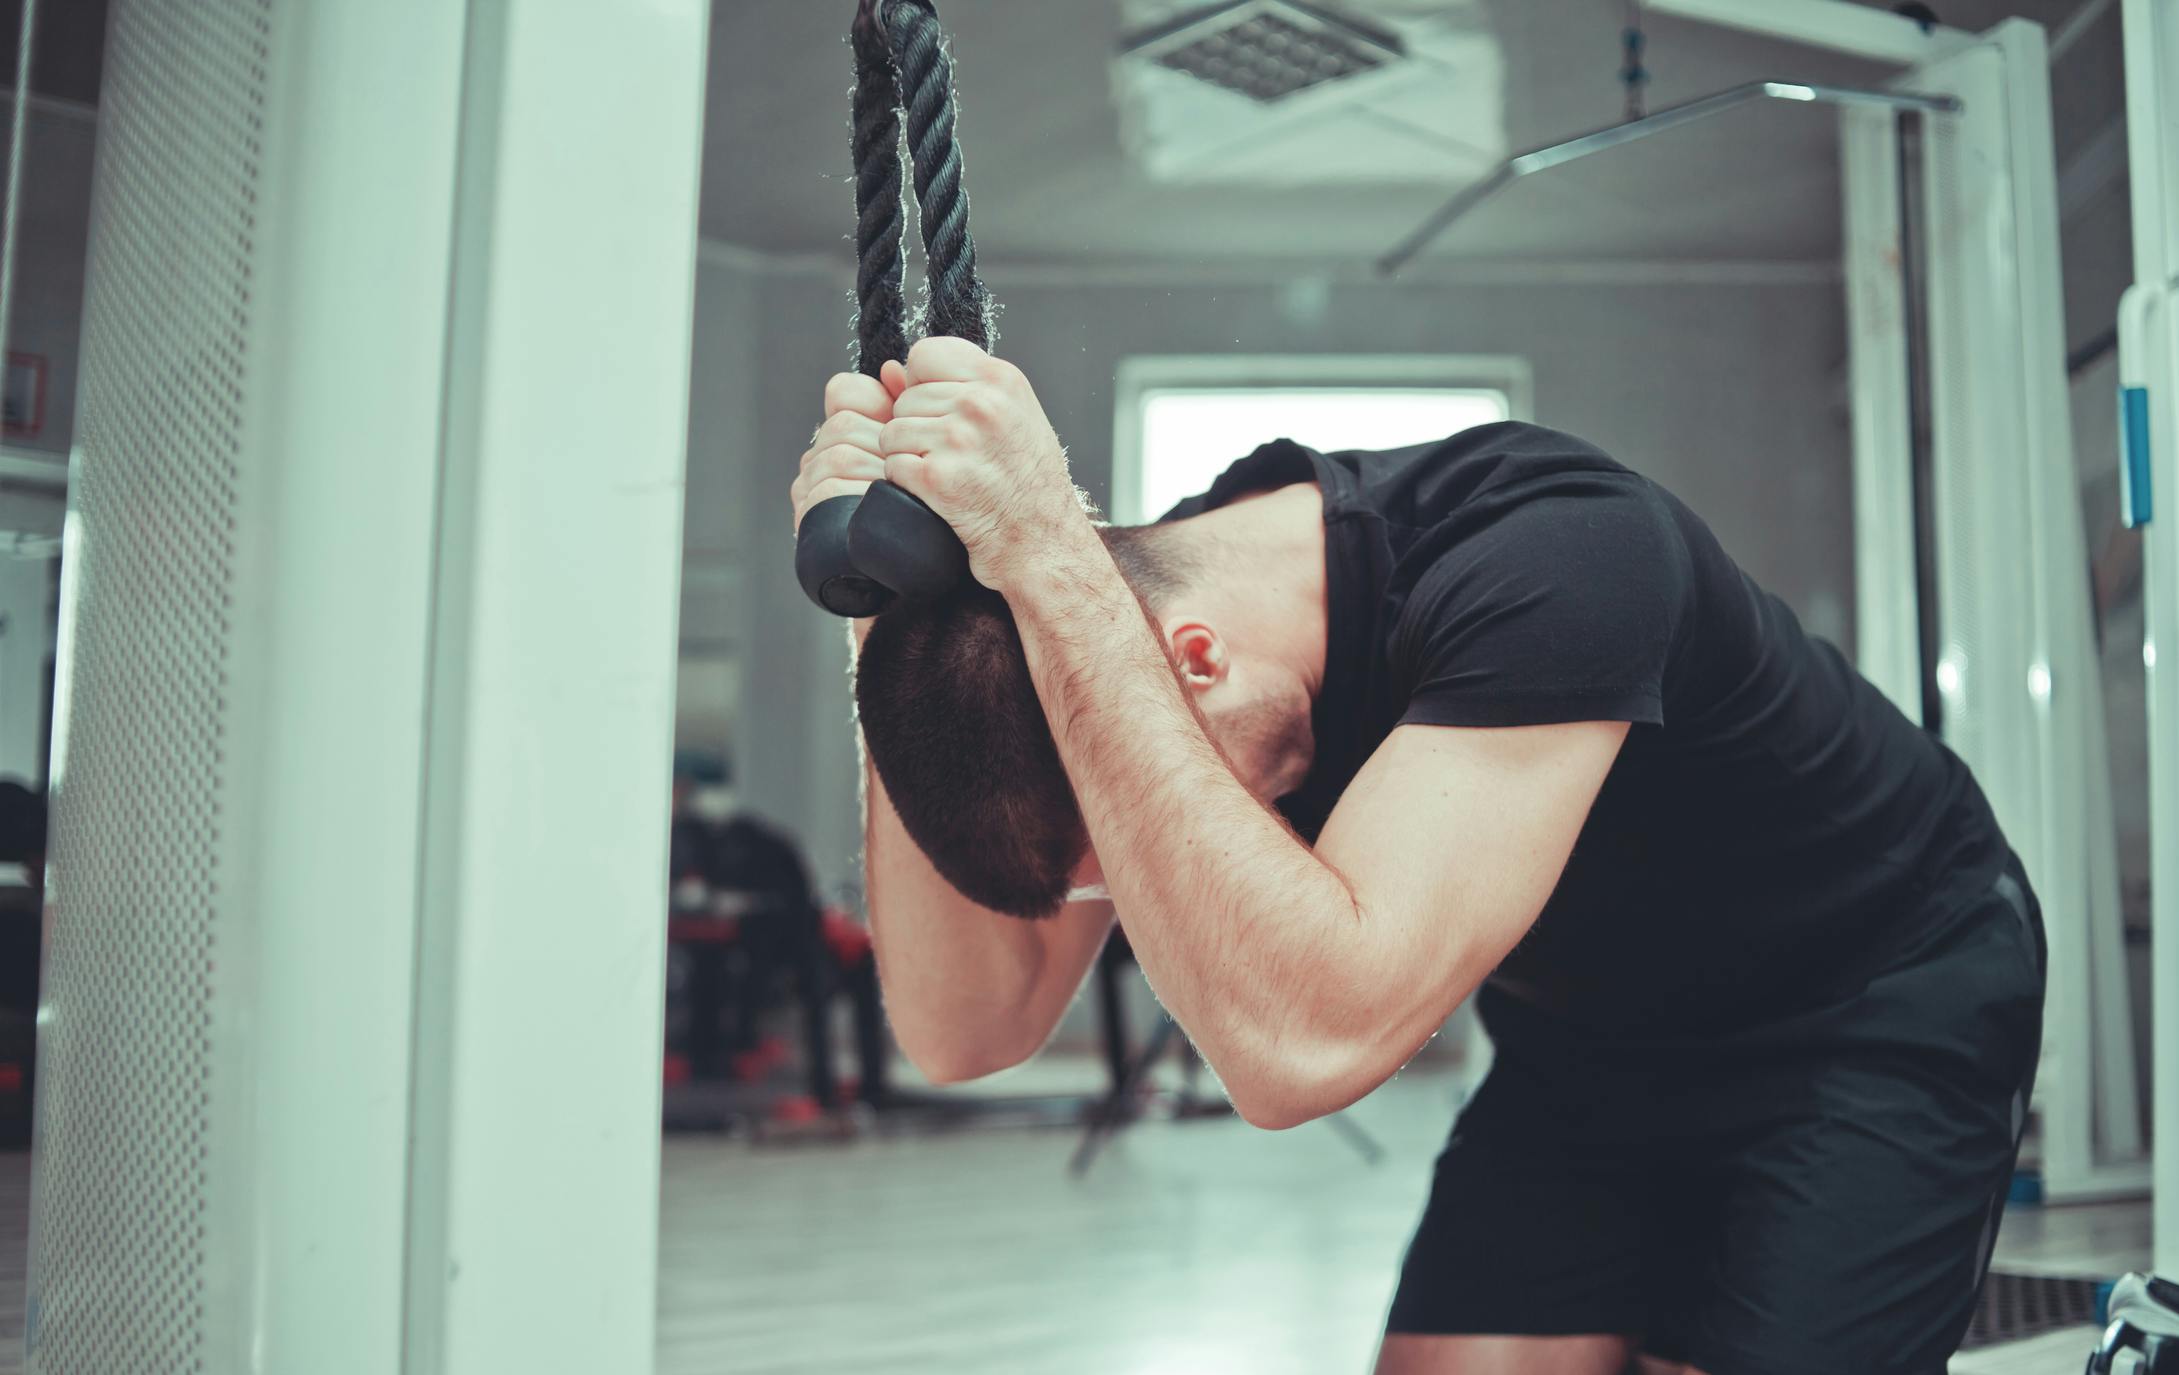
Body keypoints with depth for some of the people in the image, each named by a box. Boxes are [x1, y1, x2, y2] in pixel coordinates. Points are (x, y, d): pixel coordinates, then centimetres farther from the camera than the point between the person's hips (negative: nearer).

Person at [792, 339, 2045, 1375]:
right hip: (1596, 1036, 5)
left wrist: (1047, 560, -48)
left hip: (1886, 1010, -5)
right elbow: (968, 1027, -20)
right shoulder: (1159, 581, -16)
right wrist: (896, 611, -32)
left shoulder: (1550, 563, -37)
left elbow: (1304, 1041, -48)